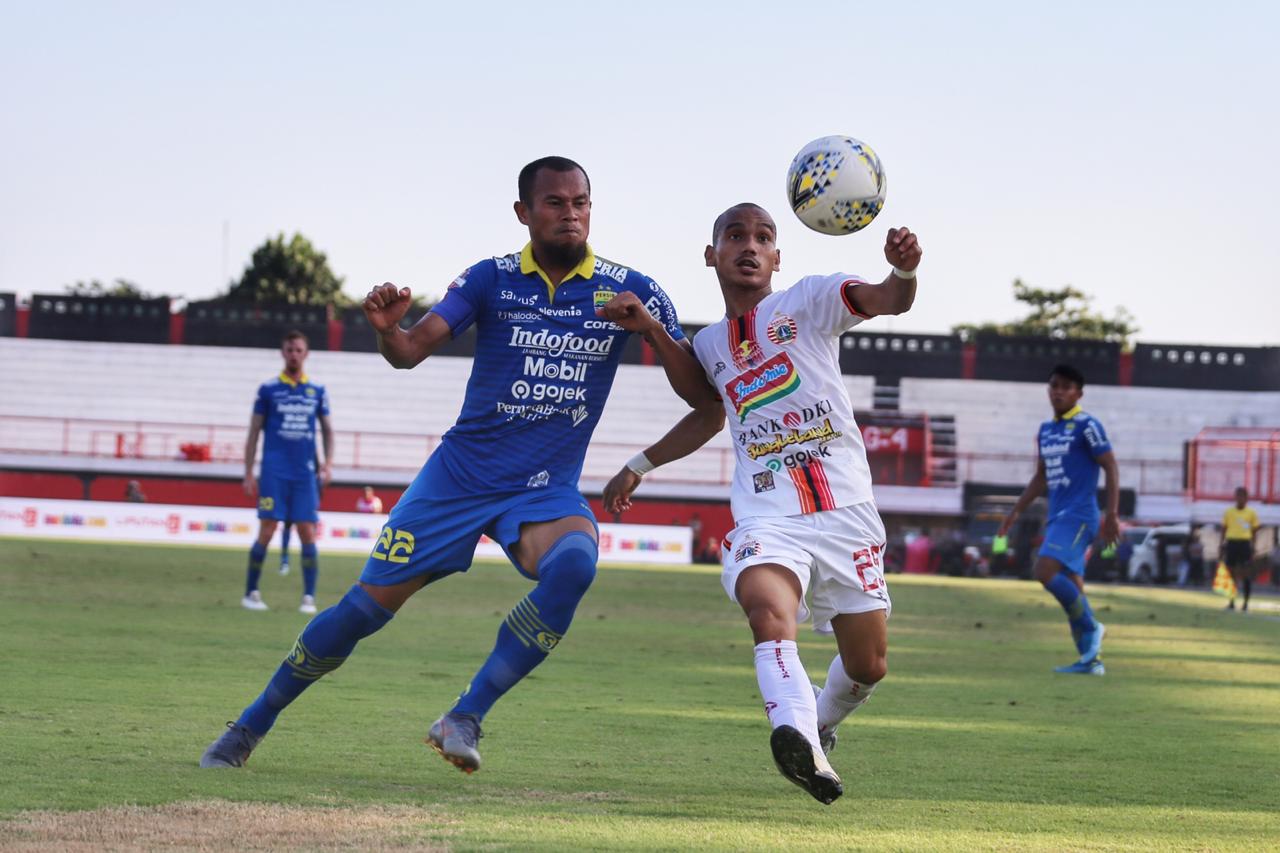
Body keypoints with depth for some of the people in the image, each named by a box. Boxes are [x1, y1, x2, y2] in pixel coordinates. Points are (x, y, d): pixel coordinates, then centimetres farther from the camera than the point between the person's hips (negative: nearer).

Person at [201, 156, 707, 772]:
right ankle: (249, 727, 19)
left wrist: (653, 328, -23)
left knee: (573, 565, -34)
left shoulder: (628, 290, -2)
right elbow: (411, 350, -9)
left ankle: (465, 719, -26)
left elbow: (697, 388, -4)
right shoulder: (492, 280, -1)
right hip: (460, 474, 0)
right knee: (367, 605, -1)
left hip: (545, 490, 0)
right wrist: (385, 328, -33)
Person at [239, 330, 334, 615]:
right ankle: (251, 593, 5)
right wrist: (248, 474, 1)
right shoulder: (268, 389, 5)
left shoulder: (317, 391, 10)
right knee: (266, 532, -7)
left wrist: (328, 461, 1)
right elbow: (254, 431, 7)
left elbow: (327, 429, 17)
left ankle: (309, 598, 0)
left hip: (305, 474, 2)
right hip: (274, 472, -2)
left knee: (308, 533, -3)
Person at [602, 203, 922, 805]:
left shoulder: (809, 300, 1)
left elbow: (888, 301, -17)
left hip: (844, 511, -1)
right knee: (769, 613, -31)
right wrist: (641, 465, 36)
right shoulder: (709, 345, 15)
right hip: (766, 515, 1)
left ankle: (821, 723, 39)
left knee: (868, 664, 5)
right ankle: (800, 744, -52)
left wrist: (903, 270, -39)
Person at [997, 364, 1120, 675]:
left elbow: (1110, 467, -9)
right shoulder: (1046, 430, 16)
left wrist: (1112, 515, -15)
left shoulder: (1086, 425, -7)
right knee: (1071, 589, 5)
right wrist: (1016, 511, 21)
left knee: (1045, 571, -22)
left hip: (1078, 515, -8)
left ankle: (1090, 627, -8)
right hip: (1057, 516, 8)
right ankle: (1091, 660, 8)